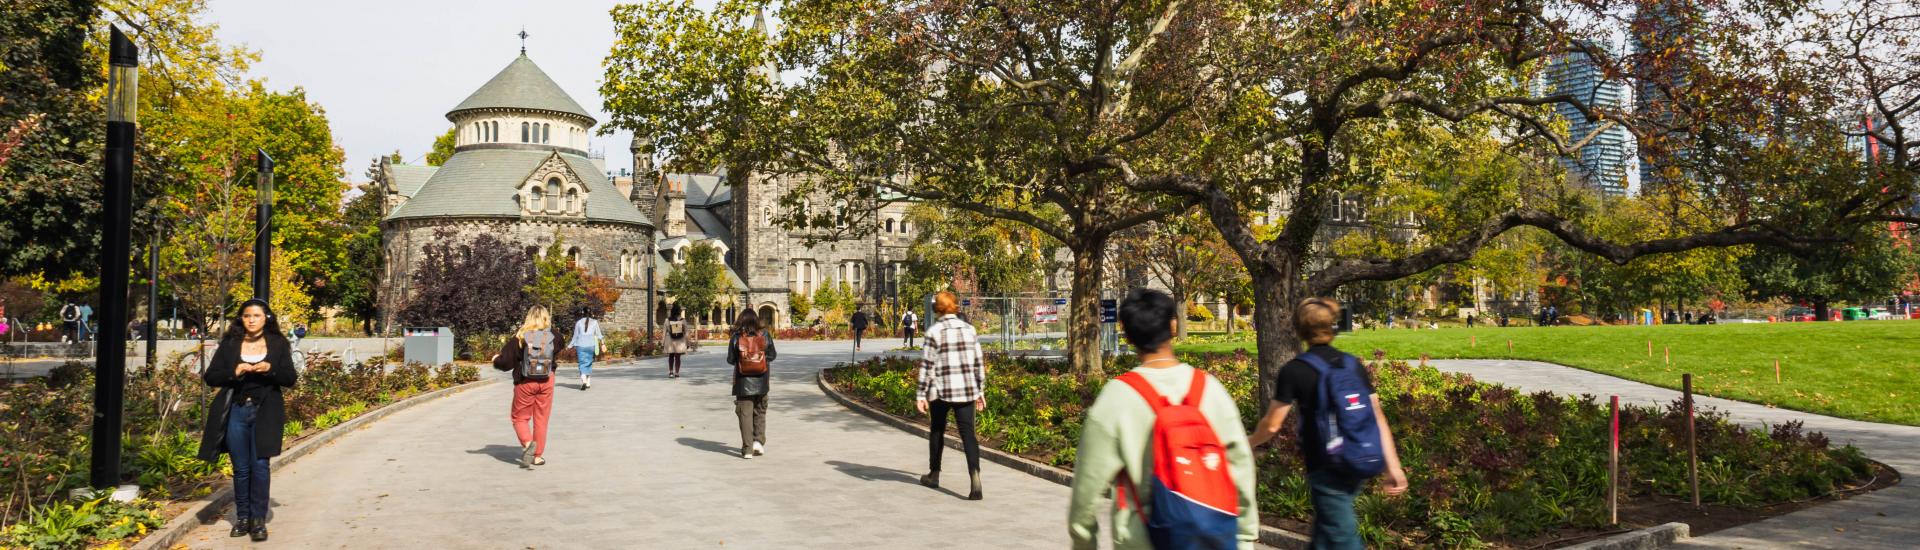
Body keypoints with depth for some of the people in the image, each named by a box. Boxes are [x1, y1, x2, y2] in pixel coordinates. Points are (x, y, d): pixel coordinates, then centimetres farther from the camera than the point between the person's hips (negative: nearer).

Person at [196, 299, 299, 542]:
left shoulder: (278, 344, 4)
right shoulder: (229, 344, 5)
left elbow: (291, 378, 3)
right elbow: (210, 377, 4)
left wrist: (270, 369, -16)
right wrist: (233, 373, -14)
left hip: (264, 412, -1)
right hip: (236, 411, 2)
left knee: (260, 465, -6)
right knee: (241, 469, 7)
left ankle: (258, 520, 0)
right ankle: (242, 518, 17)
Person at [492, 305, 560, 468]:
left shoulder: (520, 337, -10)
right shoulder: (552, 337, -4)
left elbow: (505, 361, -9)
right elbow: (557, 353, 18)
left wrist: (496, 359, 13)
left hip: (525, 383, -2)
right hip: (546, 382, 2)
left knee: (519, 418, 12)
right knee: (541, 420, 12)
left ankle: (527, 443, -14)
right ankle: (538, 455, 15)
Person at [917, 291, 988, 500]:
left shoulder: (934, 331, -7)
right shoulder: (969, 329, 6)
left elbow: (927, 365, -9)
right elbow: (978, 363, 8)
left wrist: (921, 395, -4)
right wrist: (980, 391, 16)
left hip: (941, 390, -2)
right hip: (966, 389, 2)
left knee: (937, 430, 18)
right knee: (967, 432, -2)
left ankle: (934, 475, 32)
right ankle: (975, 476, -22)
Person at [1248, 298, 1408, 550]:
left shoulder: (1294, 370, -11)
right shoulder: (1353, 364, 4)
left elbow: (1272, 425, -6)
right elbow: (1378, 417, 1)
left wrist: (1250, 444, 13)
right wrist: (1393, 466, 3)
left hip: (1327, 469, -6)